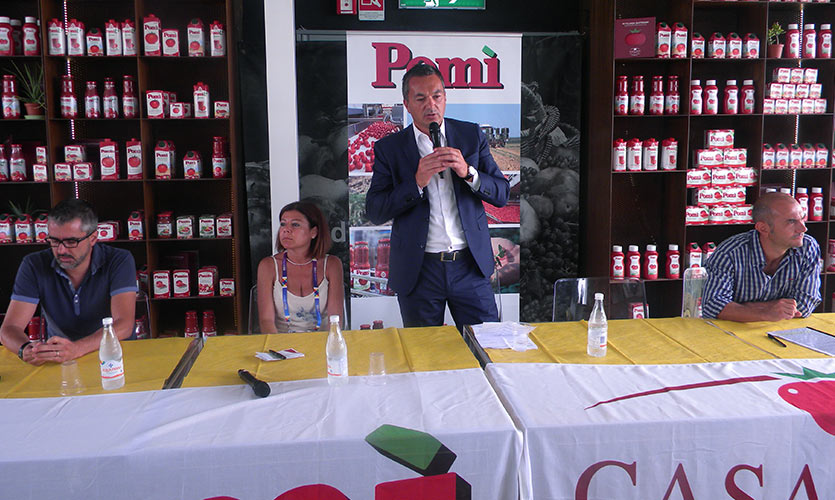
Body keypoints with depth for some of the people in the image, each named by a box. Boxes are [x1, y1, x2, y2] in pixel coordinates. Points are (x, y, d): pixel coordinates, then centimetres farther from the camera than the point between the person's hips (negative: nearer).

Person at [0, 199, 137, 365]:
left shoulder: (119, 261, -12)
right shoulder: (34, 266, -5)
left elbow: (124, 325, -22)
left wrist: (76, 349, -39)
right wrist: (25, 350, -32)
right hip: (56, 361, 3)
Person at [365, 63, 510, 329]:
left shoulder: (471, 135, 5)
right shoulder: (389, 147, 1)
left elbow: (502, 194, 3)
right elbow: (374, 212, -6)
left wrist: (468, 172, -15)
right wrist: (417, 182, -19)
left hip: (470, 265, 1)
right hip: (418, 270, -1)